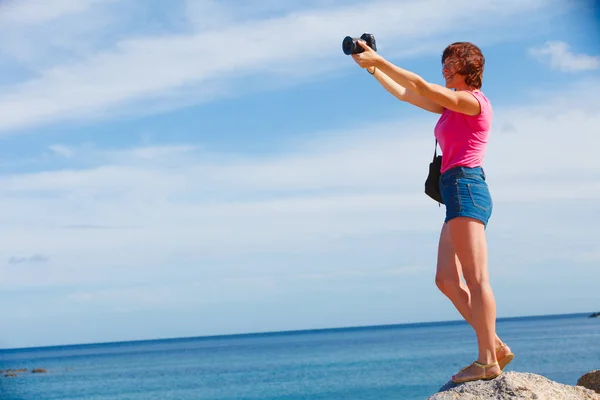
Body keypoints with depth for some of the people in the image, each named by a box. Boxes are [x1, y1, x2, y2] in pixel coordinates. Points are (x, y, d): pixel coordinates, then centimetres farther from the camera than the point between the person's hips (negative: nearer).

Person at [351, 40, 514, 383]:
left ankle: (488, 362, -13)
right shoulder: (454, 106, 22)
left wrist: (378, 60, -8)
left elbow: (420, 86, -12)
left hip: (465, 188, -10)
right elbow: (405, 94, 25)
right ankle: (496, 348, 4)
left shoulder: (473, 101, -5)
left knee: (476, 279, -12)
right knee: (446, 280, 4)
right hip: (461, 196, 10)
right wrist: (373, 68, 19)